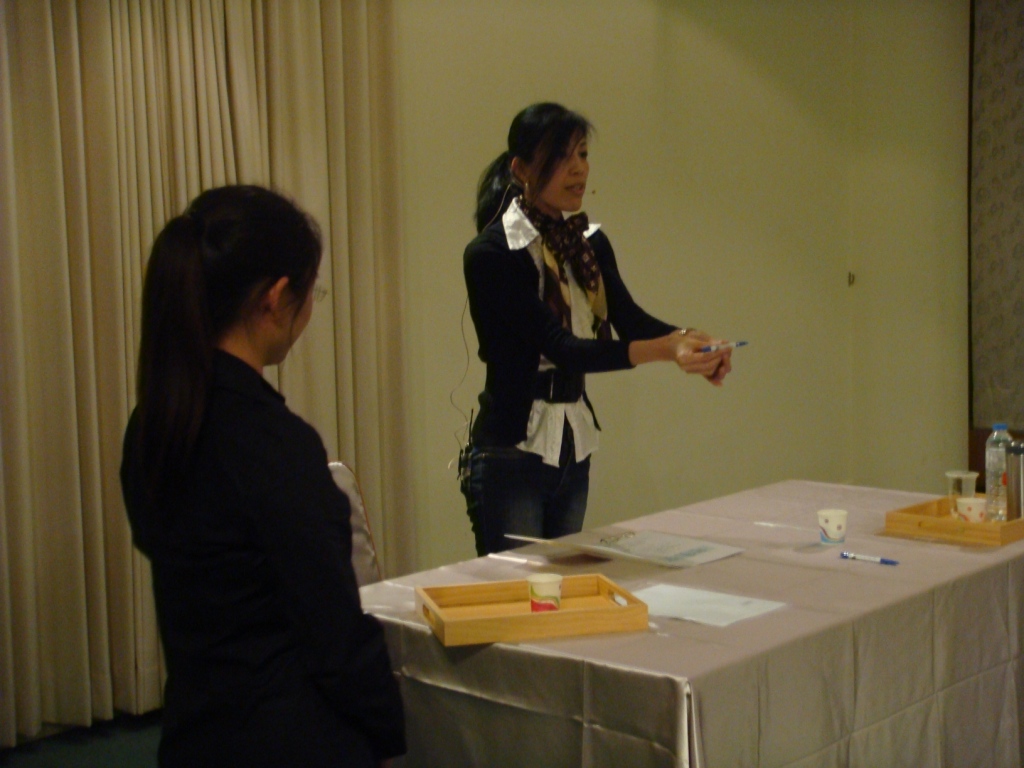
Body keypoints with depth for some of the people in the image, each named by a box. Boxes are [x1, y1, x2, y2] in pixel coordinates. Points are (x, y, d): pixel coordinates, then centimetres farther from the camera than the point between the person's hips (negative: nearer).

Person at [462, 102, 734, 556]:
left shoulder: (590, 244, 8)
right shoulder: (490, 254, -15)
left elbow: (629, 319, -5)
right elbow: (561, 347, -24)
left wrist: (691, 341, -26)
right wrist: (665, 350, -35)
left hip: (575, 451, 7)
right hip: (511, 454, -7)